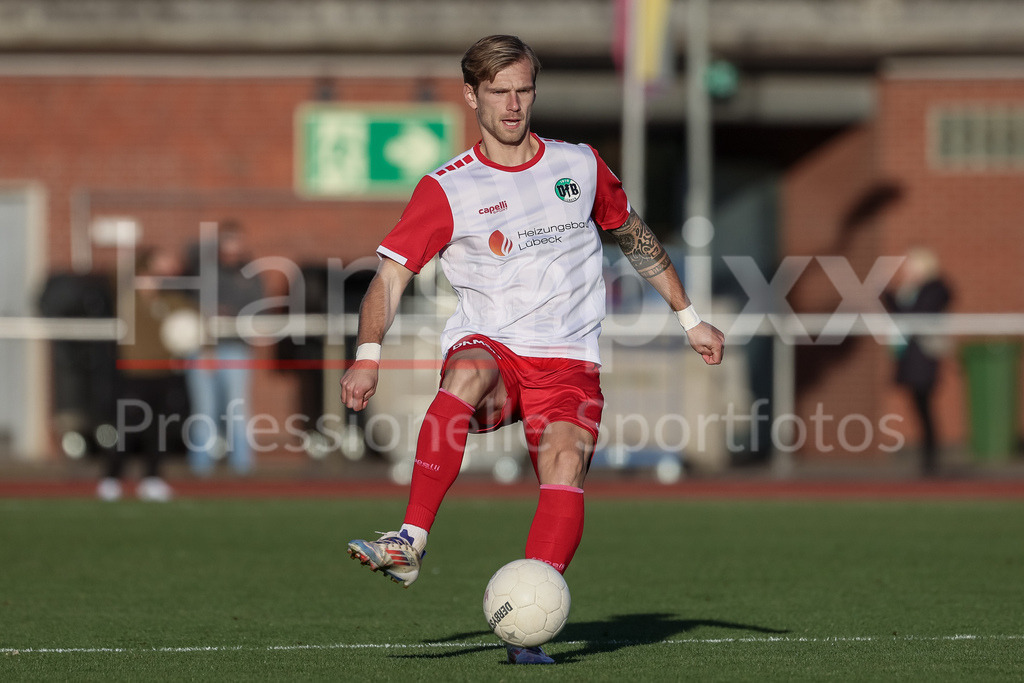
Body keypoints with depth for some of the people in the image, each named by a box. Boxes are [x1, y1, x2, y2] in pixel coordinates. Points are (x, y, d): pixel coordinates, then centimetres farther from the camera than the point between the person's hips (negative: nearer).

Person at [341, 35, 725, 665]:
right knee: (466, 375, -38)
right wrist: (369, 354, -19)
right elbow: (392, 275, -3)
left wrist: (690, 318, 26)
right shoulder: (447, 189, 3)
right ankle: (411, 543, -42)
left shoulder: (581, 166, 11)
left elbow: (636, 237, 26)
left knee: (566, 464, -26)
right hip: (488, 347, -2)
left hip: (569, 359, 2)